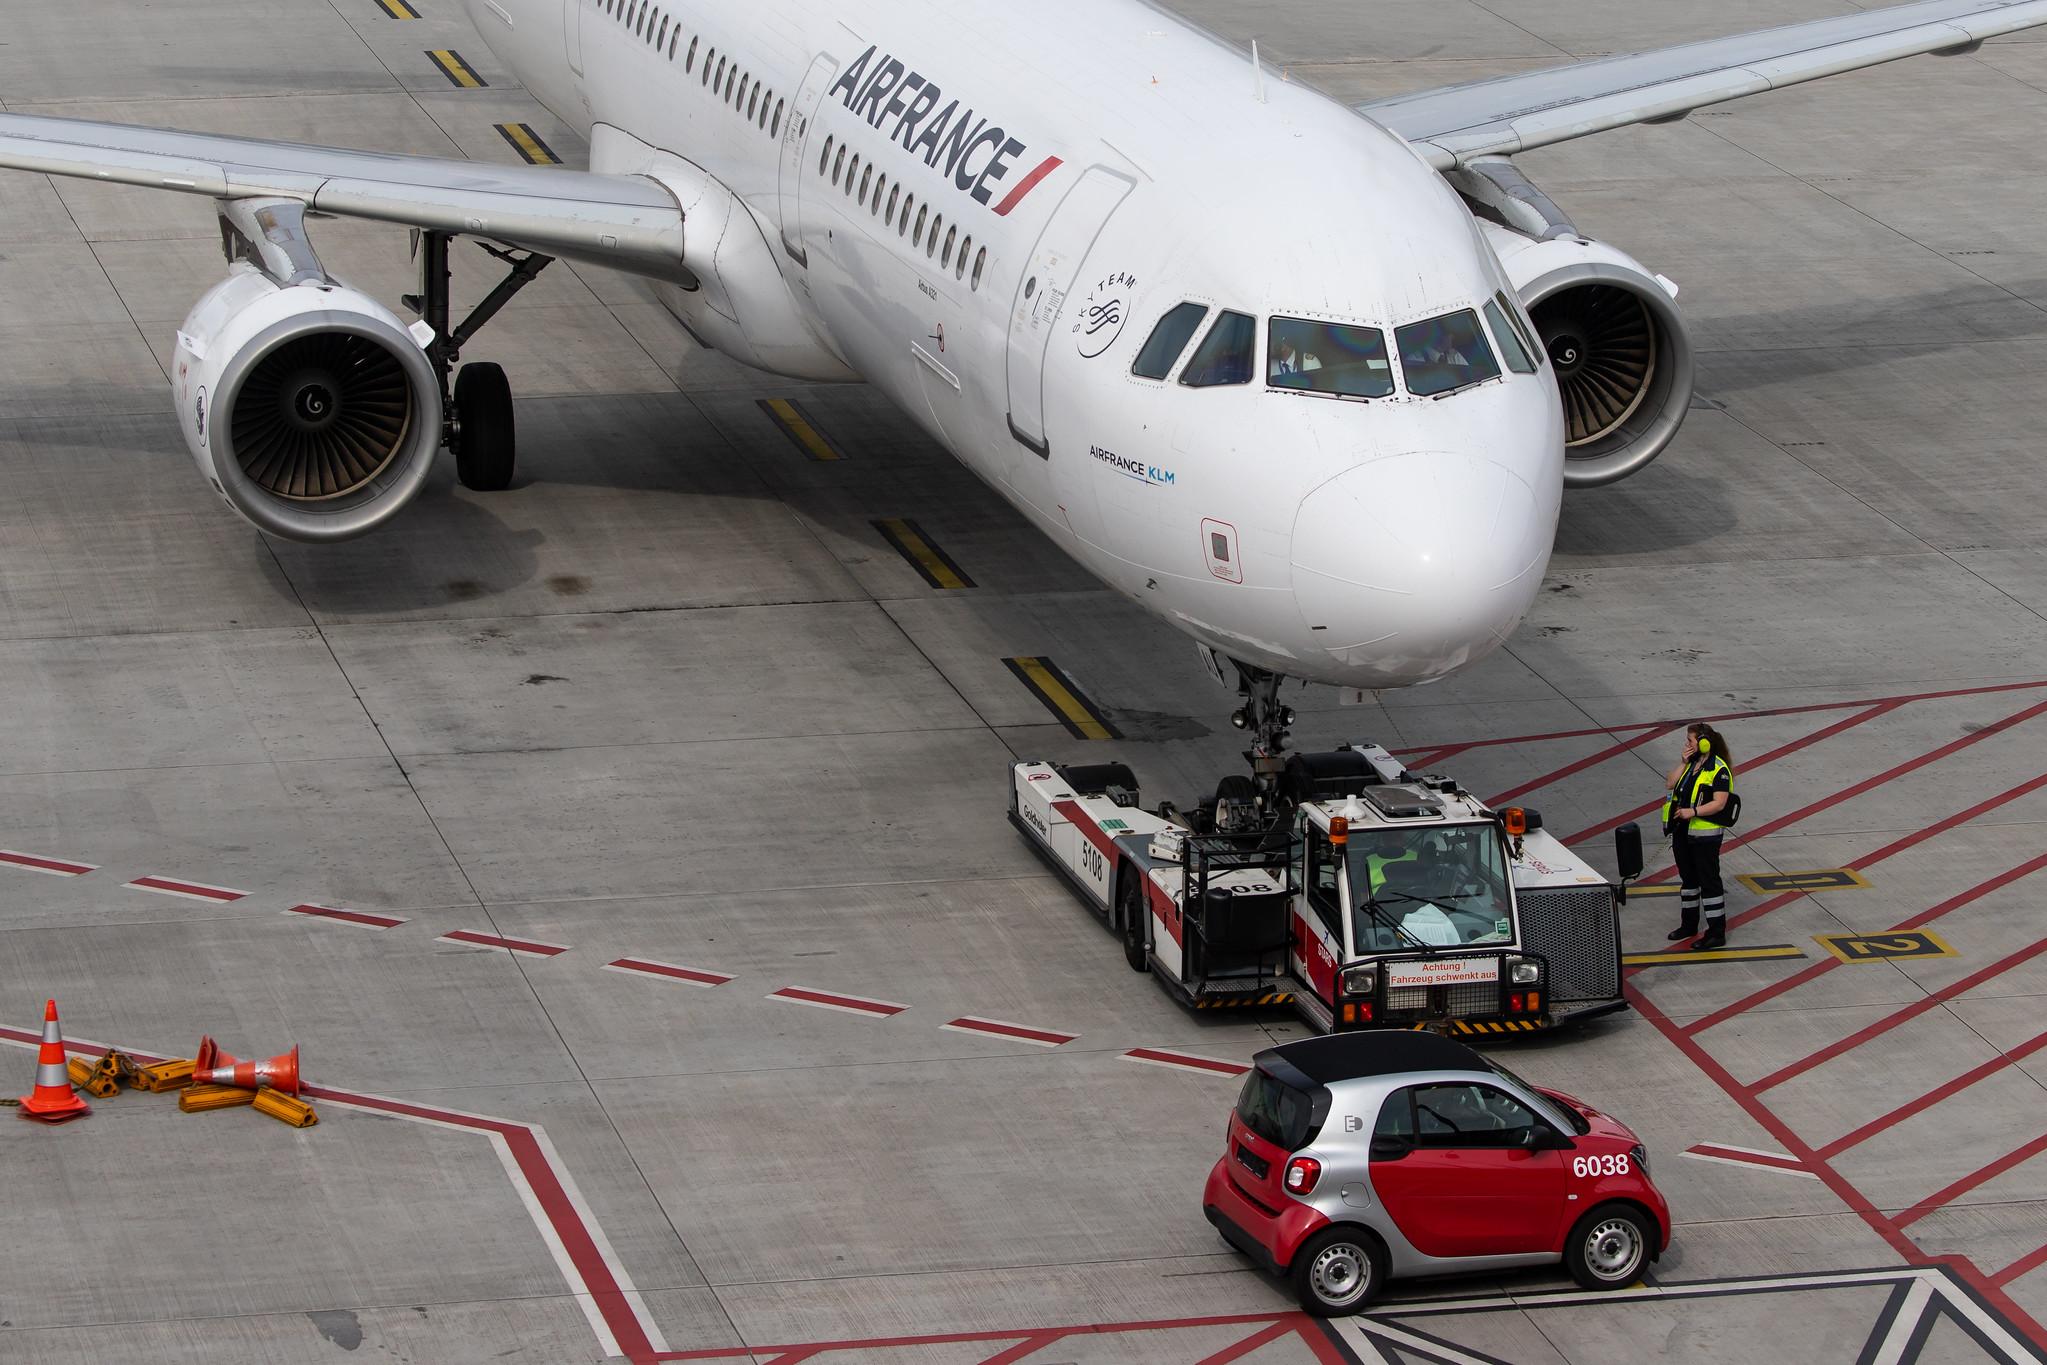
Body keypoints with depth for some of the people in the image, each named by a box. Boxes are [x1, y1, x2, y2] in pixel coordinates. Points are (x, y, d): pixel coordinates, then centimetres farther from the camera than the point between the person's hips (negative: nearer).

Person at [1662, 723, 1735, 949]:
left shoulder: (1719, 770, -15)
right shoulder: (1691, 763, 11)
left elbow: (1719, 803, -20)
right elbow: (1672, 784, 6)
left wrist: (1693, 812, -28)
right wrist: (1683, 762, -4)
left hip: (1705, 834, -9)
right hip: (1682, 830, 9)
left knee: (1708, 881, -4)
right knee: (1688, 878, 19)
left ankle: (1717, 932, 1)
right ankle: (1689, 924, 32)